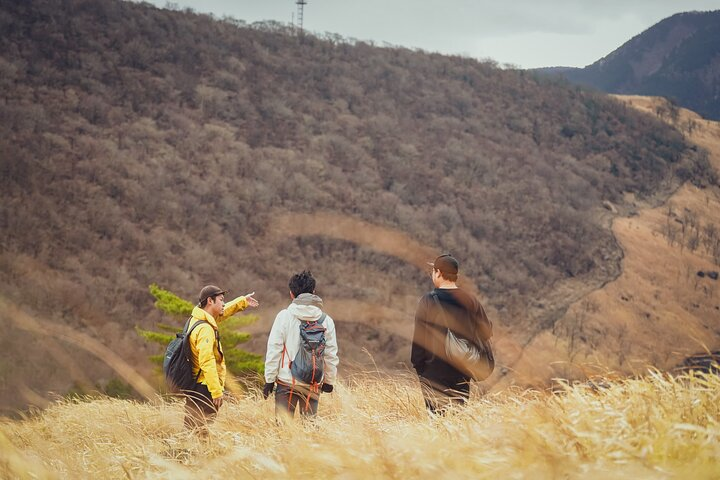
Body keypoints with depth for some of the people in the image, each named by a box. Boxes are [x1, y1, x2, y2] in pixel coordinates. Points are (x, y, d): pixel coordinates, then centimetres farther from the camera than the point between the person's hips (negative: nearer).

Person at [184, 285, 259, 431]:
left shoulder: (197, 319, 11)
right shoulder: (205, 329, -19)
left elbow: (222, 312, 31)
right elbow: (207, 362, -25)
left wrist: (243, 301, 35)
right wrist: (217, 391, -24)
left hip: (194, 385, 10)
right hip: (205, 388, -10)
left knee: (191, 428, 12)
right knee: (202, 431, -8)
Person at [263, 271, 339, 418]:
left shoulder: (284, 316, -6)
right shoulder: (326, 320, 1)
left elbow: (274, 350, -5)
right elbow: (331, 354, 6)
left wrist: (269, 379, 2)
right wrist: (329, 381, 18)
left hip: (287, 382, -2)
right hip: (314, 383, 2)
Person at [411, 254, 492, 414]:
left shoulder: (428, 301, -10)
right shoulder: (470, 301, 0)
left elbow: (419, 337, -8)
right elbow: (487, 332, 5)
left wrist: (417, 364, 2)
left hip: (434, 372, -4)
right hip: (462, 375, 4)